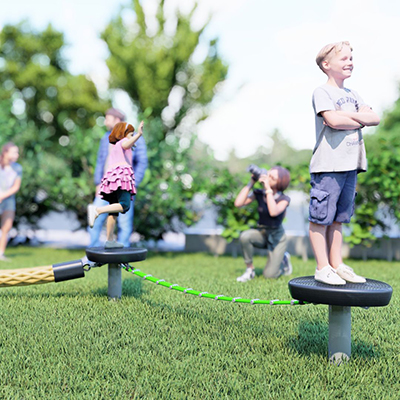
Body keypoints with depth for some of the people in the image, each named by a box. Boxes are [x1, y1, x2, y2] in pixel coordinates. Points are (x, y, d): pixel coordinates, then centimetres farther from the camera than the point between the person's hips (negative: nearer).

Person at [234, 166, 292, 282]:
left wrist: (268, 189, -35)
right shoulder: (258, 193, -8)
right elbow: (238, 203, -21)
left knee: (269, 275, -11)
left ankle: (283, 258, 22)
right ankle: (249, 270, -12)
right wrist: (250, 183, -20)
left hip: (276, 238, -3)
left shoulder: (284, 199, -16)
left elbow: (273, 212, -38)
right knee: (245, 236, -33)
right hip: (261, 233, 3)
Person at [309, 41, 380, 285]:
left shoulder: (352, 95, 20)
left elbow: (375, 118, 8)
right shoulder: (322, 92, -3)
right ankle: (323, 268, 3)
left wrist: (348, 115, -8)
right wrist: (360, 121, -3)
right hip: (328, 165, -7)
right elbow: (333, 120, -19)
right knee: (321, 217, -4)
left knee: (338, 218, 11)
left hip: (351, 164, 7)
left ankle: (337, 265, 17)